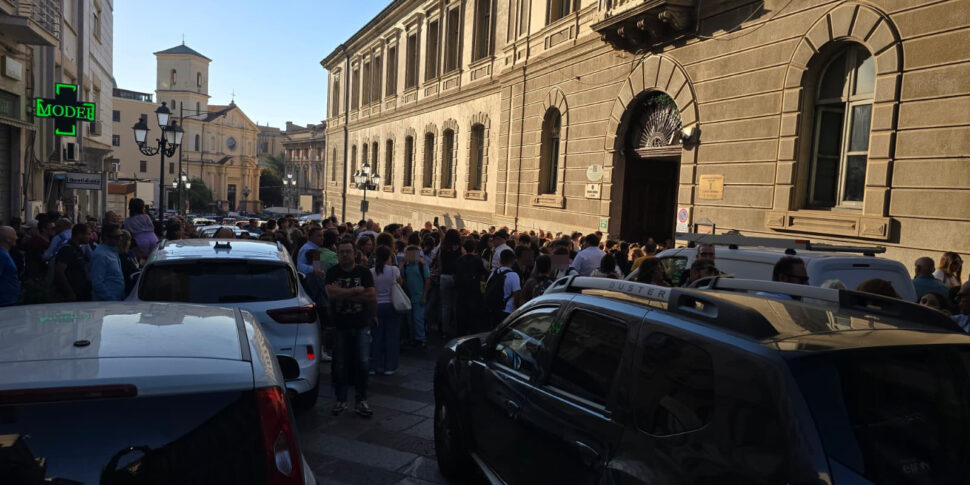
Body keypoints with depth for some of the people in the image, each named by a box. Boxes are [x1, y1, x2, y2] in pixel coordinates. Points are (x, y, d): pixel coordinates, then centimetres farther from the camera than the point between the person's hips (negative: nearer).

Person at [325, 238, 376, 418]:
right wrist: (357, 290, -16)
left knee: (362, 363, -2)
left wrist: (344, 294, -12)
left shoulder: (364, 272, 2)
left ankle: (361, 401, 9)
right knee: (340, 365, 4)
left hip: (361, 325, 0)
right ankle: (341, 401, 18)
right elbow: (331, 293, -16)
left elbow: (373, 298, -11)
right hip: (340, 325, 0)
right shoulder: (333, 273, 3)